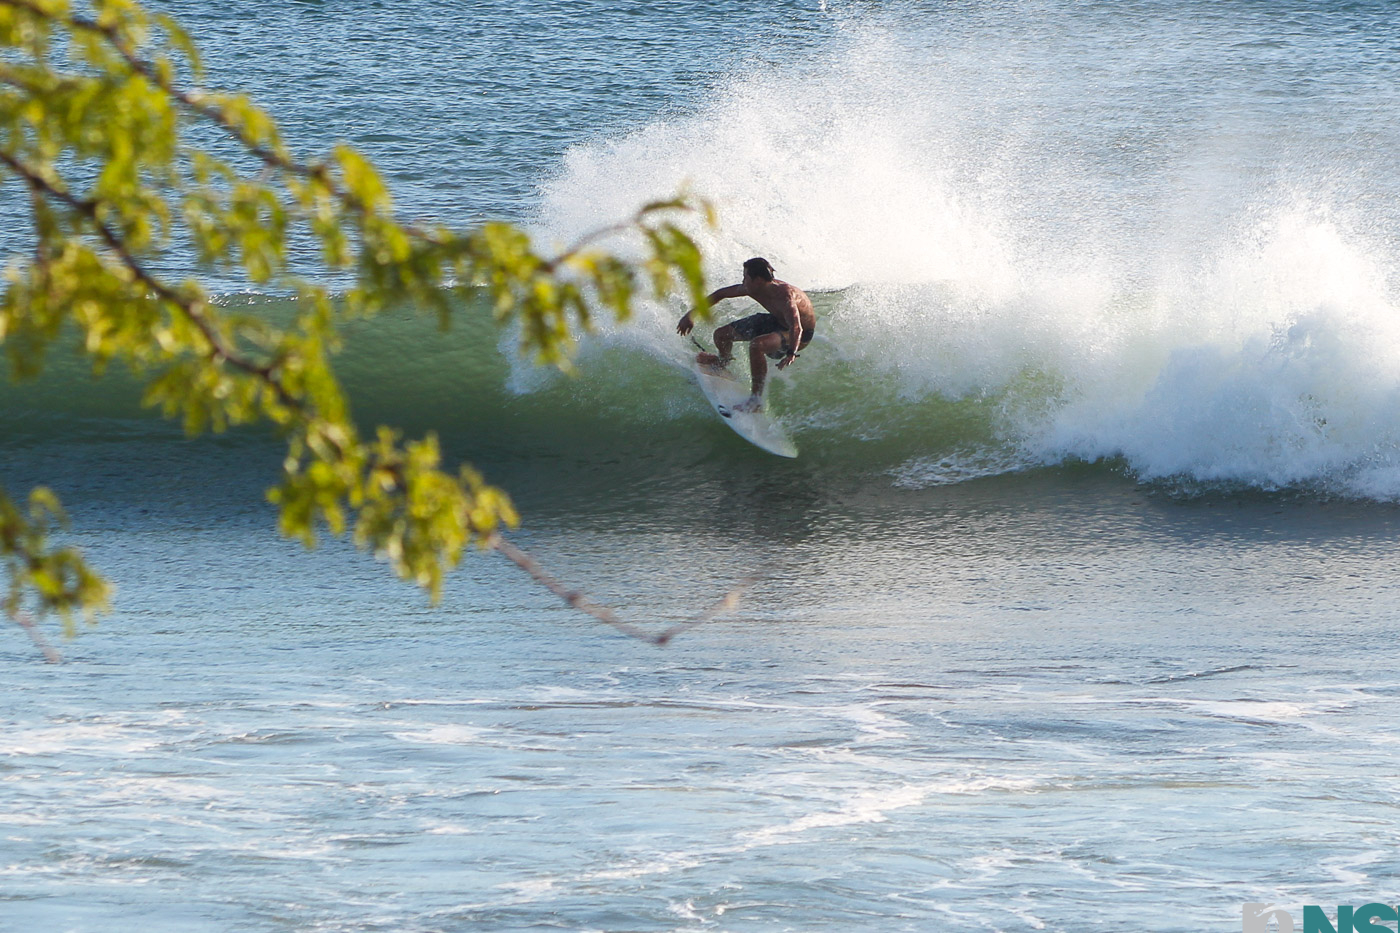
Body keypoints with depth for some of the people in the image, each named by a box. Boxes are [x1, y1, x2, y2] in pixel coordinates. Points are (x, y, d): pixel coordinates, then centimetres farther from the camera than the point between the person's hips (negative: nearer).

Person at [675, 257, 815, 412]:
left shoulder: (784, 296, -39)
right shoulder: (751, 288, -17)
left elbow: (796, 327, -53)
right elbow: (720, 294, -2)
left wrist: (791, 353, -70)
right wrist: (691, 313, 0)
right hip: (776, 320, 8)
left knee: (756, 345, -38)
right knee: (721, 335, 7)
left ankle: (756, 398, -25)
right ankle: (723, 360, 46)